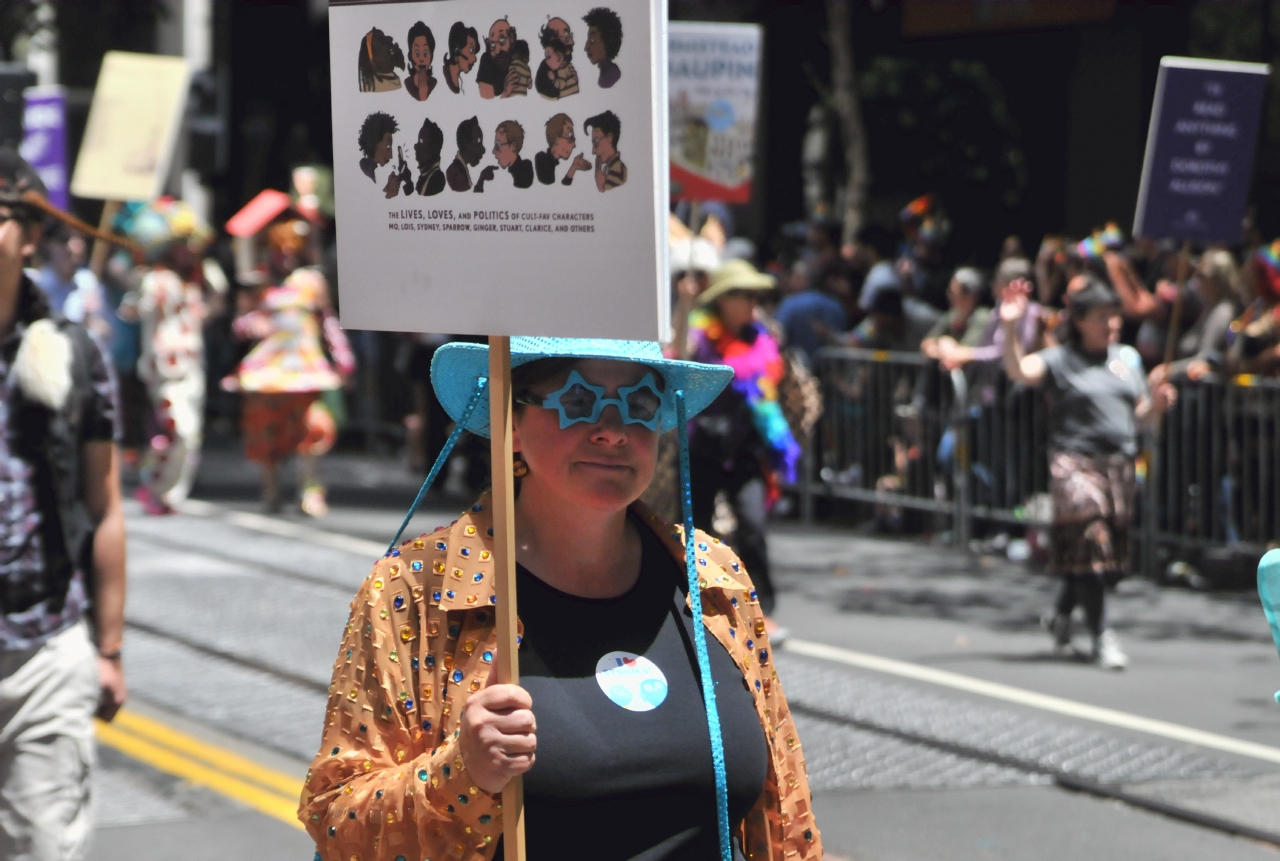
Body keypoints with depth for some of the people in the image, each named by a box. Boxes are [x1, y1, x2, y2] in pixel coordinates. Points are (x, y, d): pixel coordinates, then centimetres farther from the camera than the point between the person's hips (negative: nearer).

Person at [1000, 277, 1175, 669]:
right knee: (1089, 544, -13)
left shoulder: (1126, 361, 16)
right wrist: (1010, 329, -33)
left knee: (1111, 554, 10)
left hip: (1120, 466, 6)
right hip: (1076, 463, -6)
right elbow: (1020, 372, -19)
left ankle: (1061, 614, 32)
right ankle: (1101, 636, -8)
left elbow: (1139, 416, 21)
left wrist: (1157, 403, -1)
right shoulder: (1061, 360, -2)